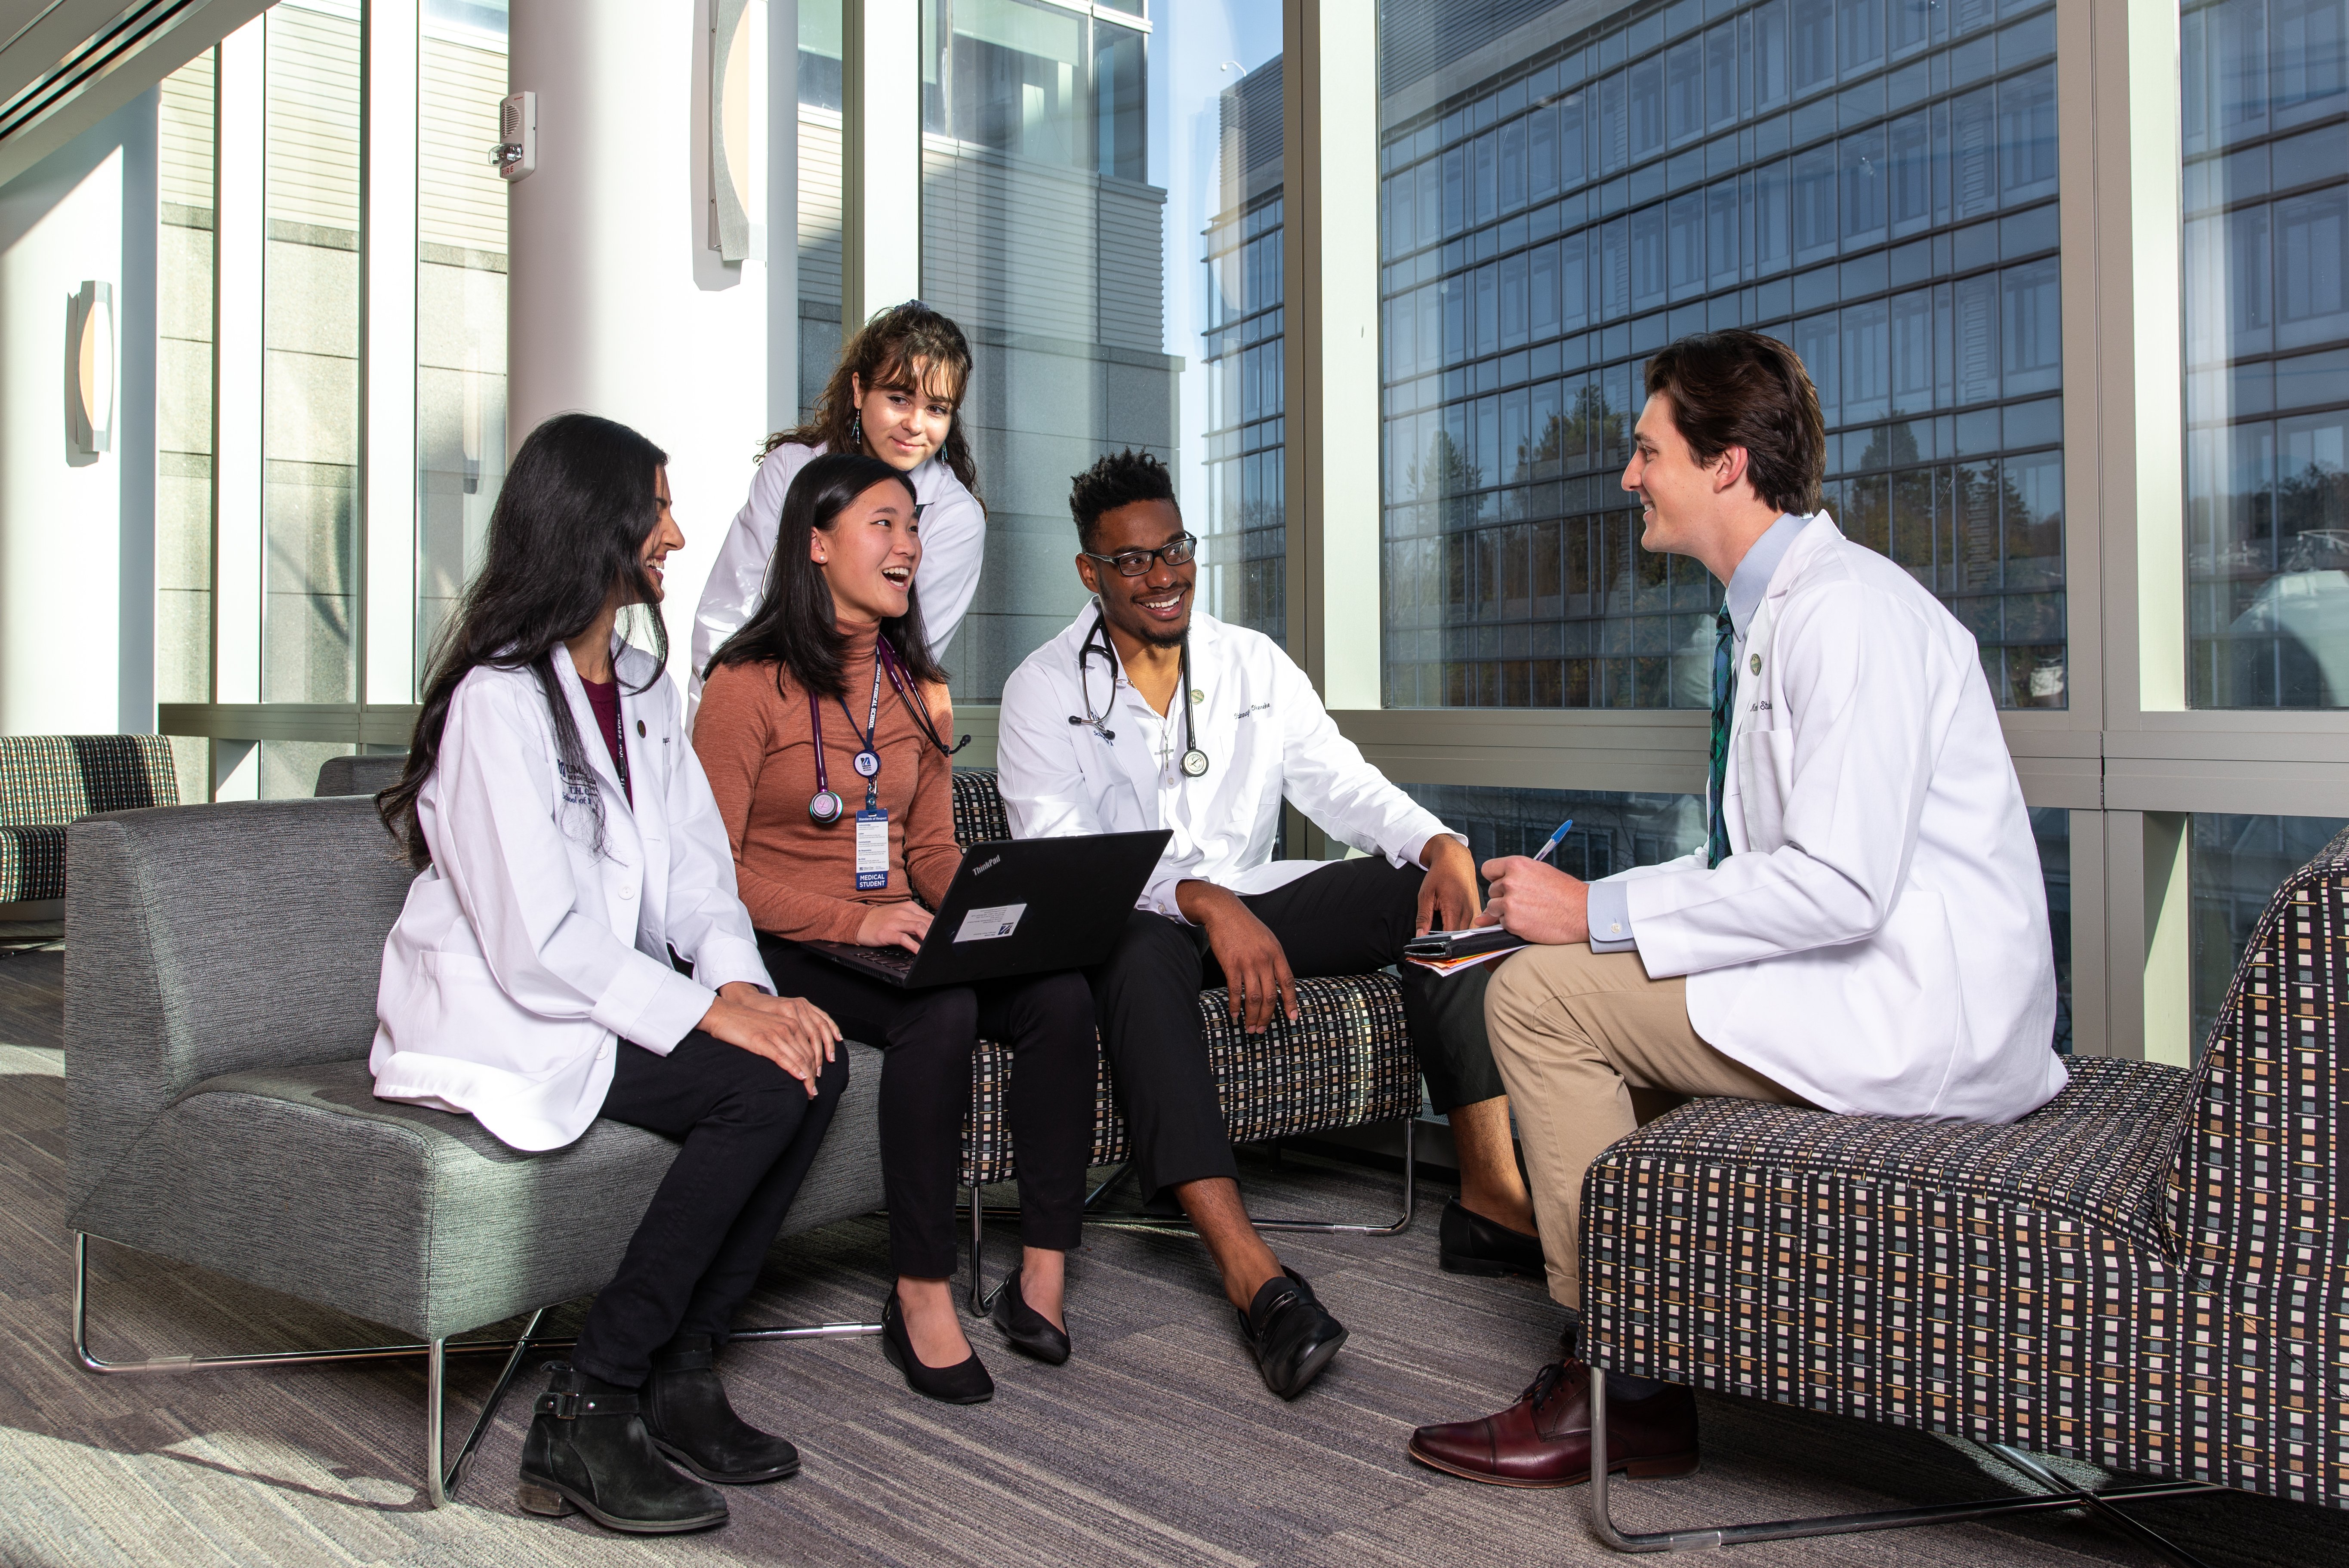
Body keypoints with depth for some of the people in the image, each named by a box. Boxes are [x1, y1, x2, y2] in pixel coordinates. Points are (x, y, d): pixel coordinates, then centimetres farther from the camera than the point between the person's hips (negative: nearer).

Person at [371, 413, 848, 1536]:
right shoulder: (498, 699, -17)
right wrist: (705, 1011, -21)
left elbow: (693, 865, 8)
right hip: (497, 1019, -8)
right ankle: (584, 1416, -14)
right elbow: (538, 944, -22)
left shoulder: (640, 683, 12)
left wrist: (743, 981, -10)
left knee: (814, 1060, -14)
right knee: (759, 1087, -24)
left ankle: (681, 1372, -3)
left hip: (607, 998, 8)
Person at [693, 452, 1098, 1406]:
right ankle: (921, 1295, -23)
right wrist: (855, 922, -23)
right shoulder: (750, 684, -5)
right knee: (941, 1013, -34)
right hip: (784, 949, -6)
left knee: (1061, 995, -22)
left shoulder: (912, 684, 16)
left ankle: (1043, 1272, -16)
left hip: (896, 936, 6)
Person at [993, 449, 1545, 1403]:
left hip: (1252, 904, 5)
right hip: (1132, 924, -4)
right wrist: (1204, 903, -31)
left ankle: (1491, 1191, -23)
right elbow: (1057, 853, -15)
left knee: (1427, 894, -17)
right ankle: (1249, 1271, -48)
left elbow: (1341, 783, 6)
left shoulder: (1255, 664, 12)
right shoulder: (1043, 690, -1)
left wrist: (1440, 842, -16)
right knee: (1143, 952, -39)